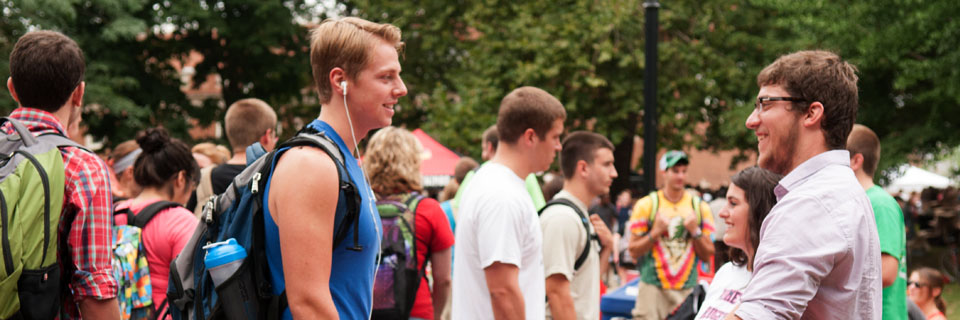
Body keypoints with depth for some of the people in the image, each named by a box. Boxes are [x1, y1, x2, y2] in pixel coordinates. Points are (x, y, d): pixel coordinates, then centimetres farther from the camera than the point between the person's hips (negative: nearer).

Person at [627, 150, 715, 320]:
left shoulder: (700, 208, 10)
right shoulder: (646, 205, 5)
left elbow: (707, 256, 11)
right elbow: (633, 251, 5)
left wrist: (695, 232, -5)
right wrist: (656, 232, -9)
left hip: (687, 289, 2)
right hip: (653, 287, -2)